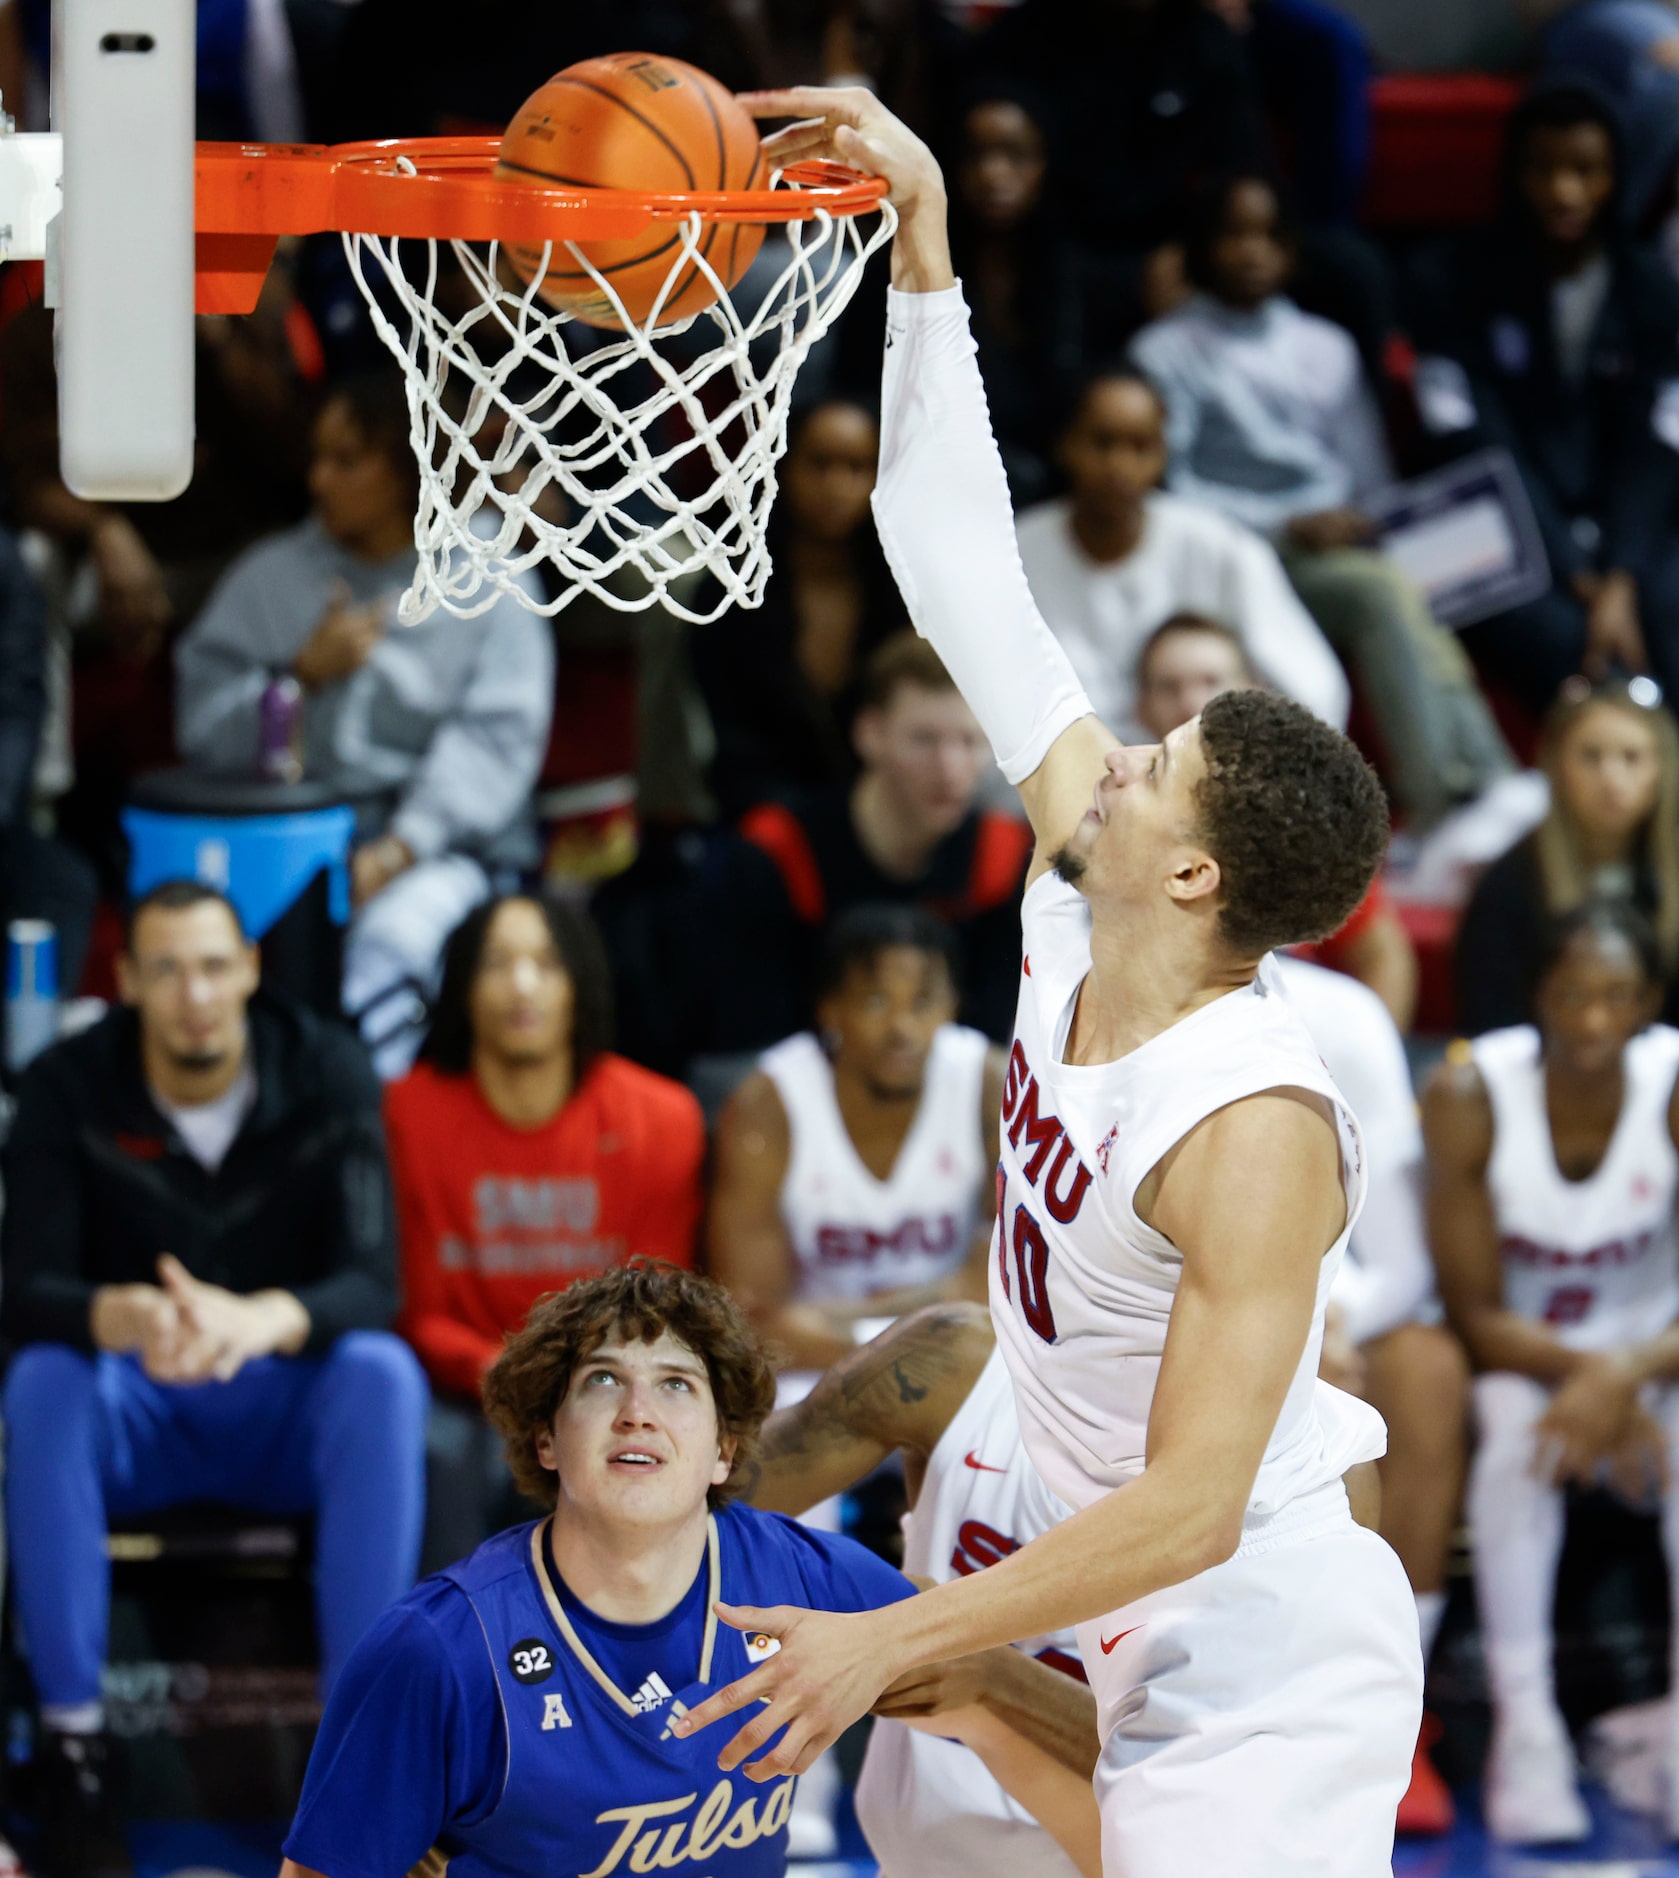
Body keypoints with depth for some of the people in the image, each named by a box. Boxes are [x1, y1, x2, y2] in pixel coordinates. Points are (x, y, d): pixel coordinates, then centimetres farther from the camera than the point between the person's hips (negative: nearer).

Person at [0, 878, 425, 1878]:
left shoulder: (329, 1074, -12)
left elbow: (372, 1283, -21)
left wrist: (262, 1322, -46)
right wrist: (120, 1317, -45)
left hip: (288, 1403, 0)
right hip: (135, 1410, 0)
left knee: (383, 1374, -34)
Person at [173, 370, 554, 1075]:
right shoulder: (268, 578, 15)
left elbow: (495, 739, -6)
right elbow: (204, 729, 10)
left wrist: (402, 846, -18)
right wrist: (305, 674, -6)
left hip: (437, 842, -2)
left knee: (391, 939, -37)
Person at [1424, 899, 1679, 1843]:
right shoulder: (1471, 1096, -20)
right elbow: (1476, 1313, -18)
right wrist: (1582, 1372, -34)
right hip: (1512, 1351, -1)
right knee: (1517, 1425, -34)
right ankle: (1526, 1730, -31)